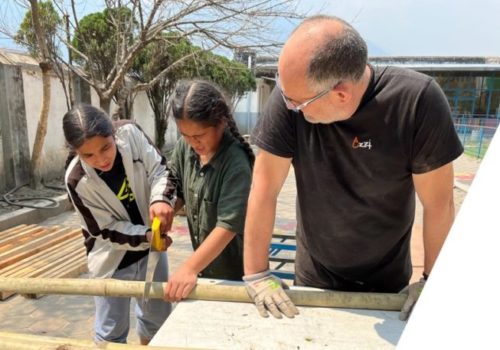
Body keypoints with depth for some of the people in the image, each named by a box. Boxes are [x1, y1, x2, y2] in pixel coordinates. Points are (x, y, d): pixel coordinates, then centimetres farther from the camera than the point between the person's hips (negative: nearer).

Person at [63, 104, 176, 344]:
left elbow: (160, 169, -13)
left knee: (158, 316, 23)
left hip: (151, 244, 4)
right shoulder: (77, 180, -26)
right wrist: (146, 236, -32)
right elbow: (107, 230, -17)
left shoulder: (130, 133, -21)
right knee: (111, 331, 13)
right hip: (112, 260, -3)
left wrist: (161, 198, -33)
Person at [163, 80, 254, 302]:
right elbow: (176, 189, 6)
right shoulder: (184, 147, -8)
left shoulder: (236, 163, -27)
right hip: (204, 264, 6)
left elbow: (229, 225, -31)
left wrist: (189, 268, -33)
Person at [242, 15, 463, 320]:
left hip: (388, 278, 0)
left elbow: (439, 202, -17)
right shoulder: (290, 96, -24)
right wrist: (256, 272, -16)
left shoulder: (417, 100, -26)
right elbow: (265, 186, -19)